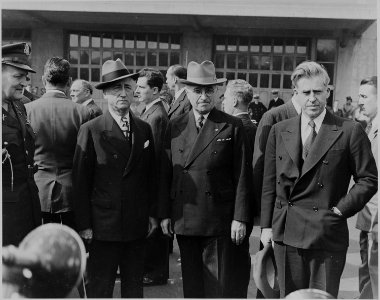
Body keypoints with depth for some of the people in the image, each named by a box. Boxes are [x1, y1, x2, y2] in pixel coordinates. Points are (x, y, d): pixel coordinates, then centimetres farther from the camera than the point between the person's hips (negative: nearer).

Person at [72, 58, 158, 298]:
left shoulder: (144, 129, 7)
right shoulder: (91, 130, -6)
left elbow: (151, 175, 10)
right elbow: (81, 181, -6)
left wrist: (152, 214, 7)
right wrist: (84, 225, -8)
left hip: (138, 225, 4)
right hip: (103, 226, -4)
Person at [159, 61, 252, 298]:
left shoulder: (233, 127, -3)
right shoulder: (175, 127, 7)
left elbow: (242, 176, -4)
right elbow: (166, 174, 8)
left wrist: (240, 218, -7)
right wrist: (164, 214, 5)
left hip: (219, 220, -3)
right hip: (183, 220, 3)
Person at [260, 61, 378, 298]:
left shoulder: (350, 131, -4)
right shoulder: (279, 131, 8)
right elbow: (269, 183, 9)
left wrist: (341, 210, -8)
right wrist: (267, 225, 6)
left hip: (327, 235, -3)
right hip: (285, 233, 4)